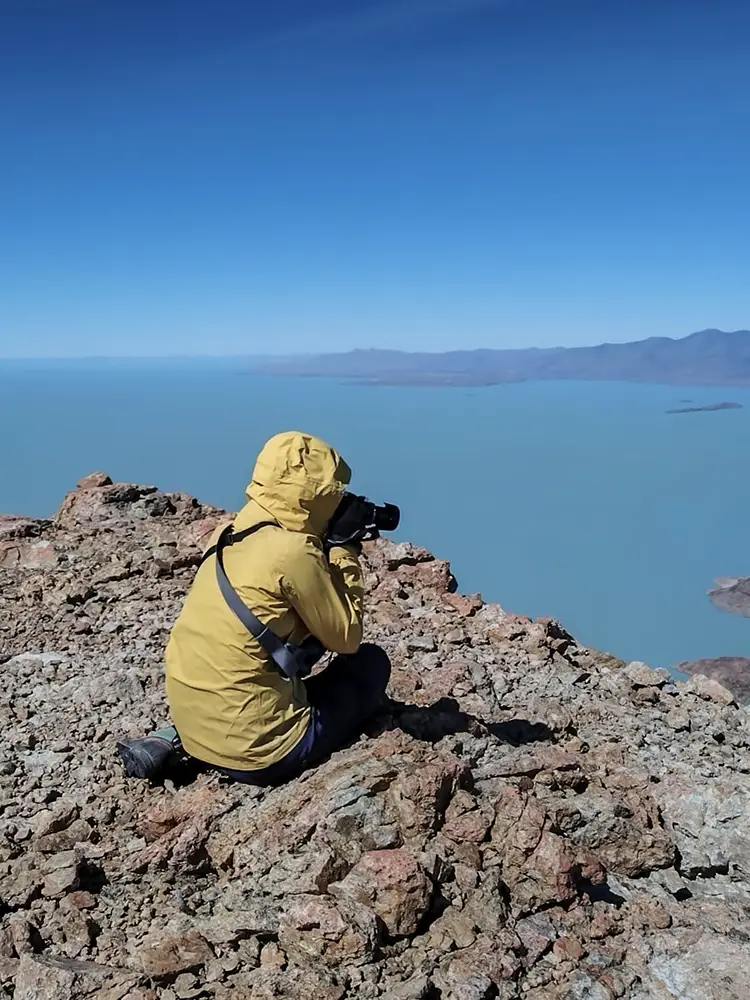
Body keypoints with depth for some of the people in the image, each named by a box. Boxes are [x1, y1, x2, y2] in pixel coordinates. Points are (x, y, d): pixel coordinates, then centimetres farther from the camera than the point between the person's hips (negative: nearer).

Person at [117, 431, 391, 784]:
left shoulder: (227, 534, 5)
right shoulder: (294, 551, -19)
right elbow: (346, 638, -7)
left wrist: (329, 551, 10)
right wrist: (345, 554, 1)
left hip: (192, 725, 7)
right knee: (371, 662, 10)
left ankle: (171, 739, 17)